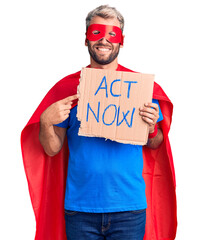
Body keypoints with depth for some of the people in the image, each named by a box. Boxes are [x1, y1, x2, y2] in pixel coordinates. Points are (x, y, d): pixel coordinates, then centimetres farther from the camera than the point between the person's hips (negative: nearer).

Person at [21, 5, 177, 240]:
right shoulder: (67, 87, 3)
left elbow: (154, 146, 8)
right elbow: (52, 150, 4)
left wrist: (151, 128, -13)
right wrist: (46, 122, -15)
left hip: (129, 206, 0)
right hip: (80, 207, 0)